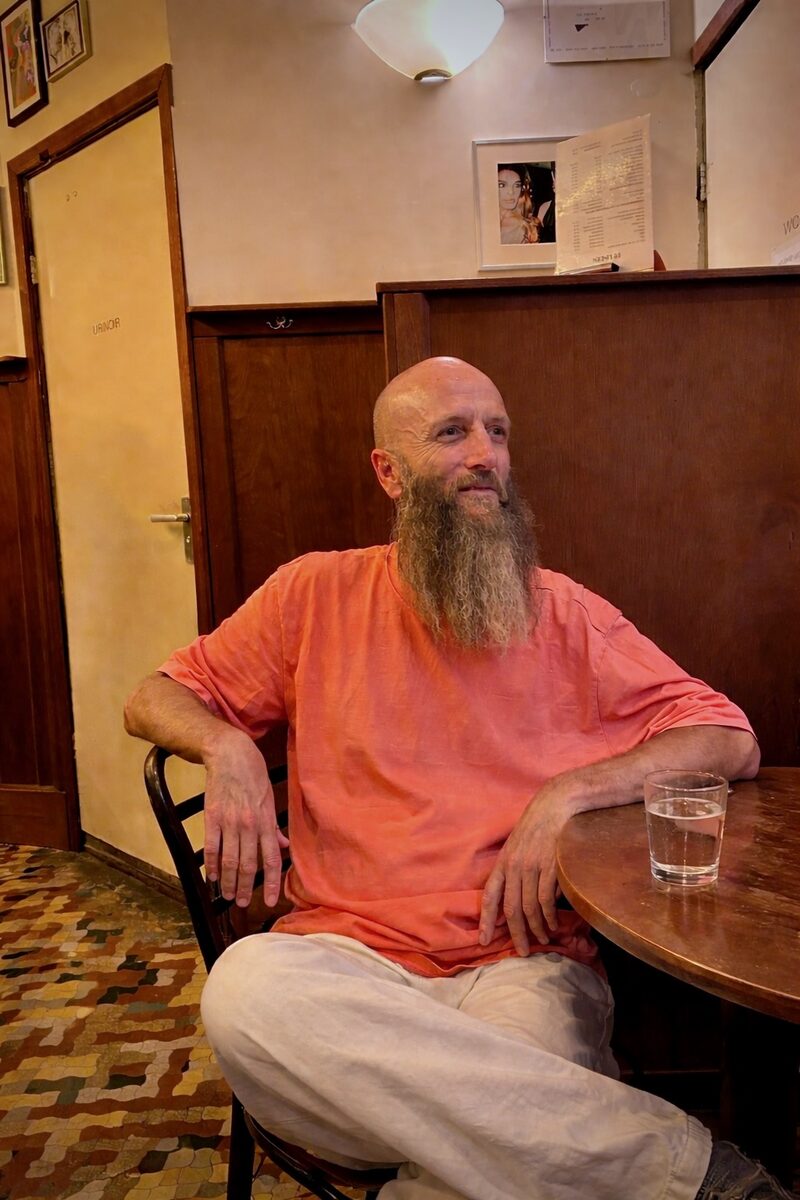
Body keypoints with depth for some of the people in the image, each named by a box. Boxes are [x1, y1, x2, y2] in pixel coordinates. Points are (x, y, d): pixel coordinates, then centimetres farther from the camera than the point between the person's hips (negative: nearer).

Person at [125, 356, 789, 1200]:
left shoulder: (565, 614, 9)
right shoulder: (317, 594, 9)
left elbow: (730, 742, 6)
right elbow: (154, 700, 16)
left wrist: (572, 791, -11)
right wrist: (227, 750, -9)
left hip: (523, 960, -3)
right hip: (348, 952, 4)